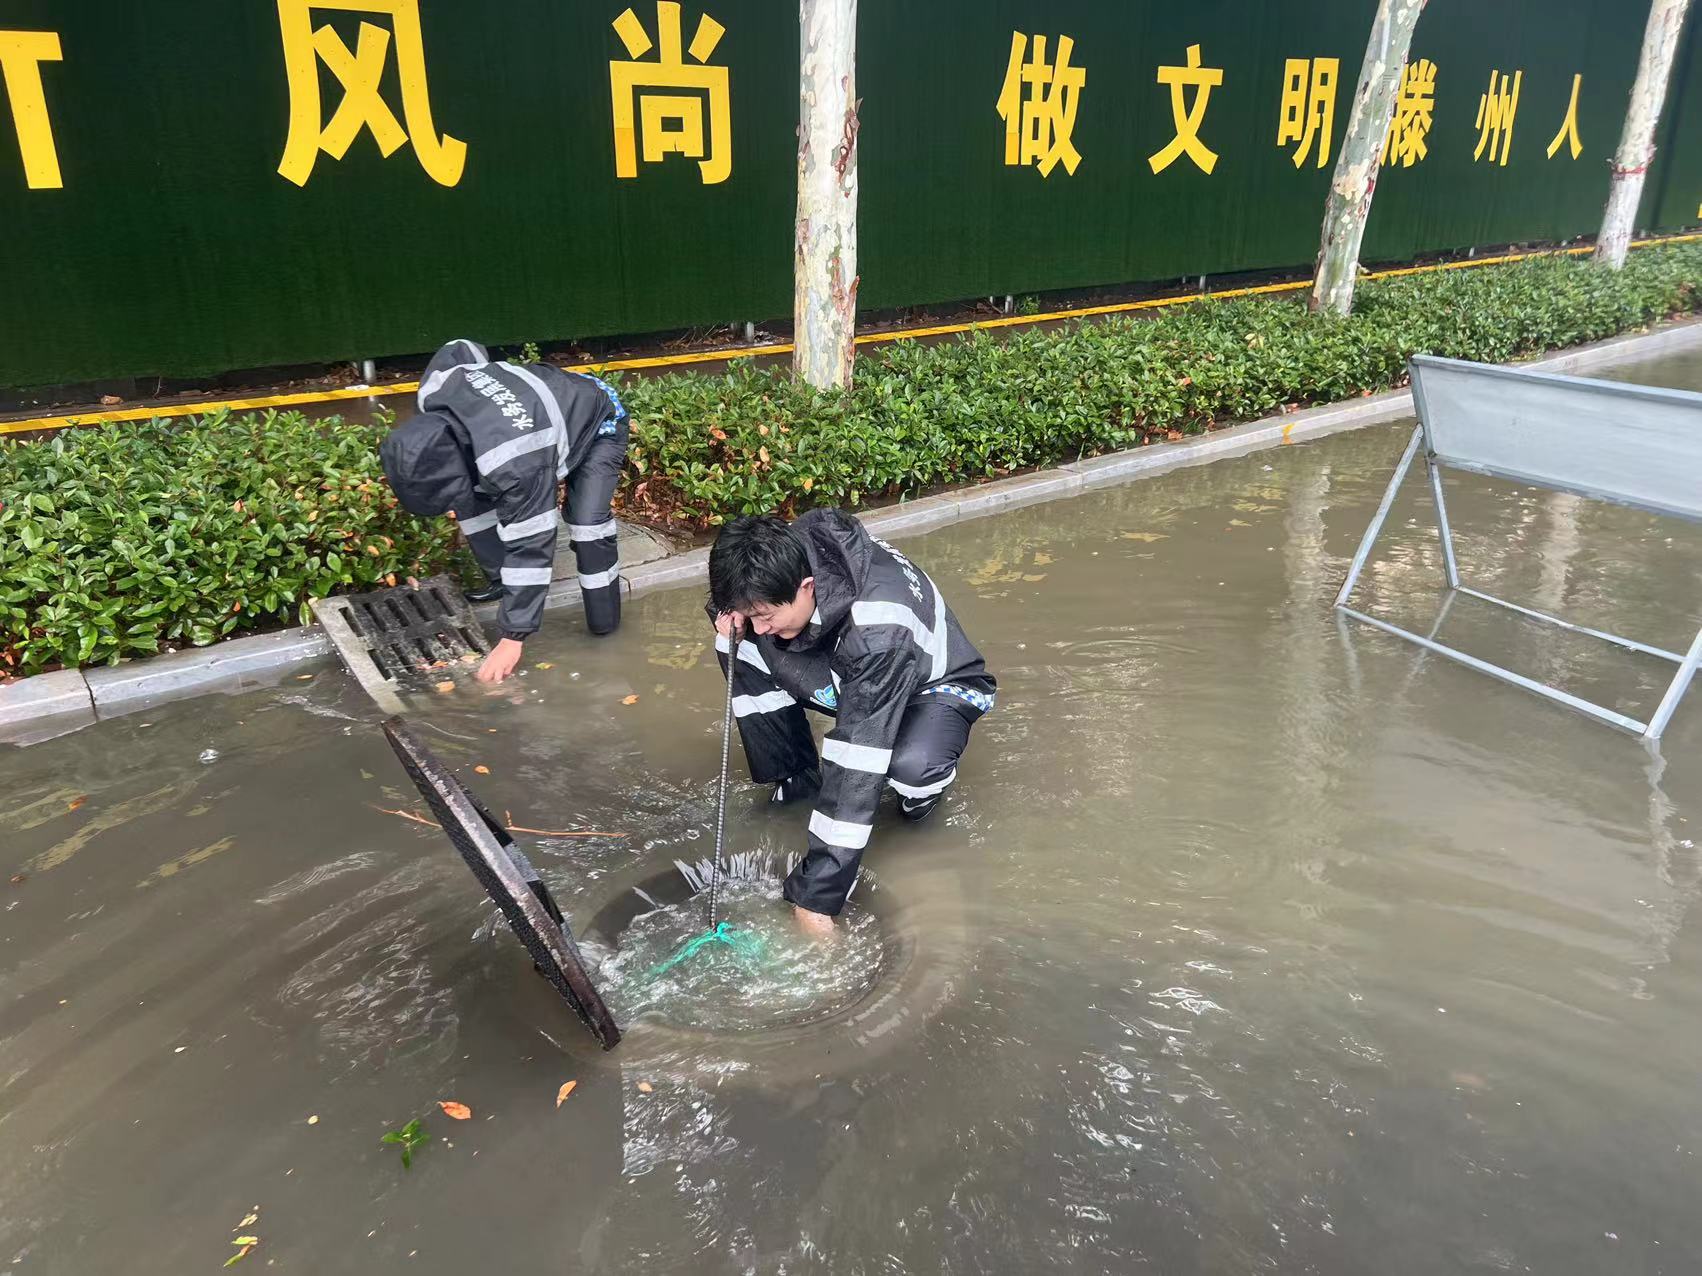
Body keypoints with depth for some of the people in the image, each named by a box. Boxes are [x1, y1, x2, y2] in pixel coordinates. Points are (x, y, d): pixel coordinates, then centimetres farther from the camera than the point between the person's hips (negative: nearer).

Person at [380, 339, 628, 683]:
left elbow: (530, 545, -39)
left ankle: (604, 624, -6)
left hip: (598, 421, -8)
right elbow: (464, 349, -2)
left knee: (587, 521, -27)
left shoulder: (515, 462, -46)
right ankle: (502, 581, 15)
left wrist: (513, 638, -34)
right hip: (546, 405, 8)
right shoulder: (435, 392, -25)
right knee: (472, 498, -2)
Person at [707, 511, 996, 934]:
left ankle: (919, 794, -1)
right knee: (746, 653, -15)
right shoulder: (784, 561, -24)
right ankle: (796, 780, 4)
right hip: (847, 673, 6)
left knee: (910, 763, -39)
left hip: (935, 685, -6)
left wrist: (815, 895, -40)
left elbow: (854, 764, -42)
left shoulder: (879, 628, -42)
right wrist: (730, 632, -27)